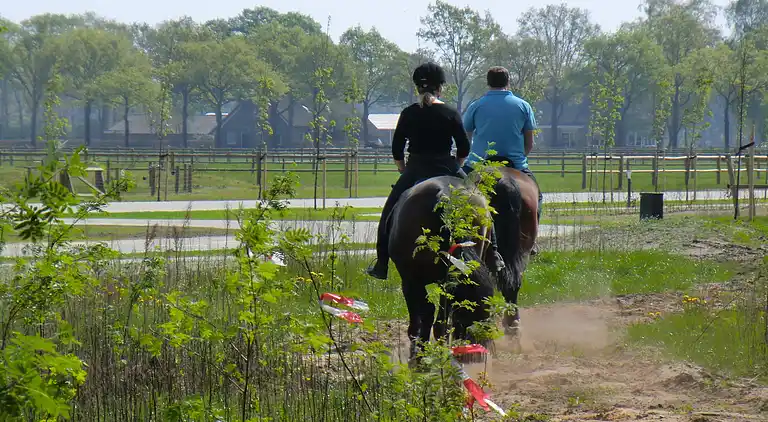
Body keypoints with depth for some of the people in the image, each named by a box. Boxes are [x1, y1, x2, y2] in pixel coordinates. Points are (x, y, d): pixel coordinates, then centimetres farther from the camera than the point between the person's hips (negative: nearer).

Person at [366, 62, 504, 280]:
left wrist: (405, 171, 16)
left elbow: (396, 149, 3)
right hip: (446, 169, 0)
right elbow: (464, 149, -2)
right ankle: (493, 255, 10)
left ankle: (381, 264, 8)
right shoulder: (451, 114, -3)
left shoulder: (408, 114, 0)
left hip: (415, 171, 0)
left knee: (389, 213, 13)